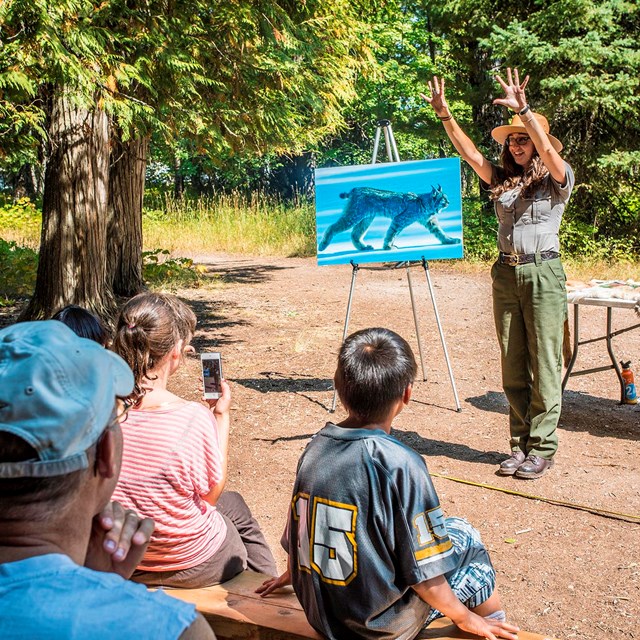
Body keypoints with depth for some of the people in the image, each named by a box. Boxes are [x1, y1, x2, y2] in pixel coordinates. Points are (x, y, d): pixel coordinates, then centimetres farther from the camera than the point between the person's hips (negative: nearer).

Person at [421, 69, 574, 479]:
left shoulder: (557, 180, -1)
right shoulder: (503, 181, 12)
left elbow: (548, 150, -21)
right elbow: (470, 153, 1)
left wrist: (523, 109, -28)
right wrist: (445, 116, -11)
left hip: (543, 274, -5)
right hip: (506, 275, 5)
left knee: (544, 366, -1)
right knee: (513, 367, 8)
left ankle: (543, 449, 7)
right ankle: (522, 444, 18)